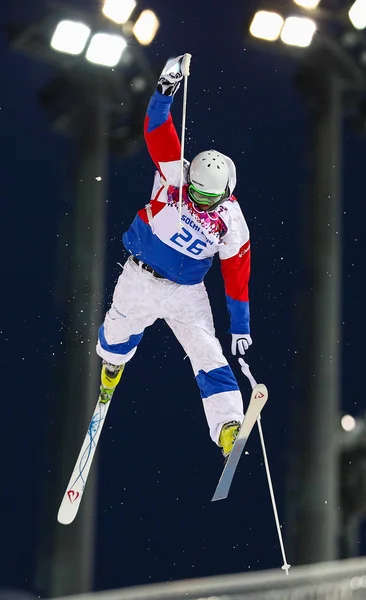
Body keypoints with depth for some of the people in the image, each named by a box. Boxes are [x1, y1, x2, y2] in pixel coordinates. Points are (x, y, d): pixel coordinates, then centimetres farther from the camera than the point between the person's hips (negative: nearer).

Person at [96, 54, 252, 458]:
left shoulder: (231, 222, -16)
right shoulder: (174, 179, -18)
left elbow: (236, 274, -6)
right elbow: (158, 134, -29)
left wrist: (240, 328, -3)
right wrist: (164, 94, -47)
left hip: (187, 292, -1)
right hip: (140, 279, 1)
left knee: (208, 356, -13)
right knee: (118, 334, 21)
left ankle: (229, 429, -22)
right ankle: (111, 364, 57)